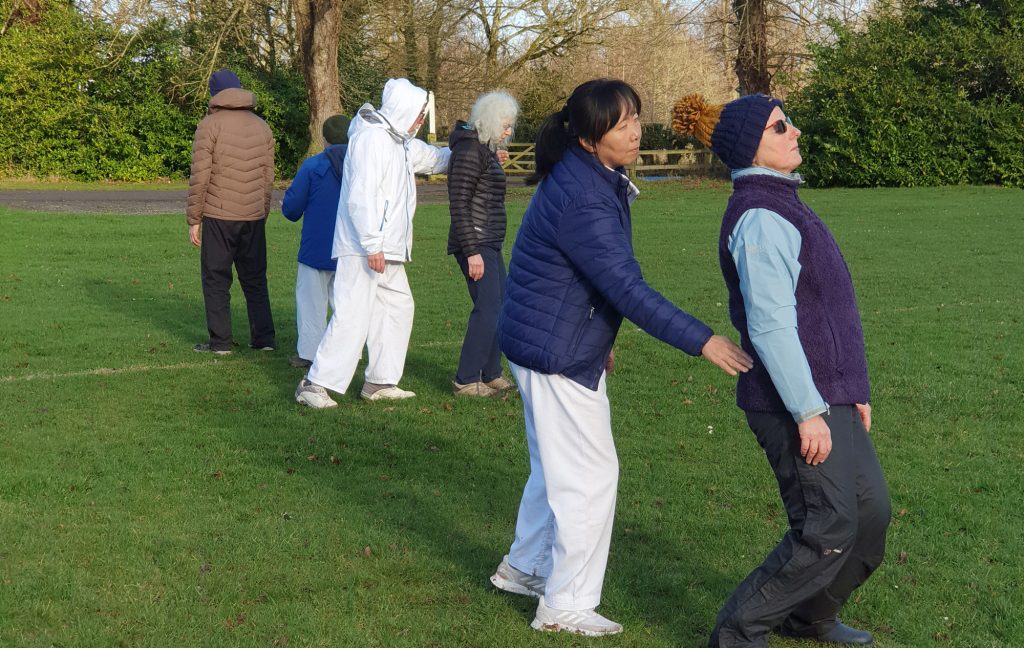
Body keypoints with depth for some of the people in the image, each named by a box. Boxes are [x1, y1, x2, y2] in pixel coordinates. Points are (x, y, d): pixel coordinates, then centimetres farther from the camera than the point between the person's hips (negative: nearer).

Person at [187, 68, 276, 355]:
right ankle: (264, 338, 12)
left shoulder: (210, 125, -5)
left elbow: (199, 177, -9)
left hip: (219, 216, -5)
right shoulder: (262, 127, 11)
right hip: (254, 218, 5)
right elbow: (268, 177, 13)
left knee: (216, 280, 3)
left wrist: (193, 220, -4)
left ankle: (220, 341, 4)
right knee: (255, 279, 13)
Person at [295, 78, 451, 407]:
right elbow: (361, 196, -22)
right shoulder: (372, 137, -15)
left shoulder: (400, 142, 18)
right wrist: (372, 245, -24)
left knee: (398, 306, 14)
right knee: (353, 315, -13)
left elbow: (433, 157, 38)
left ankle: (380, 382, 21)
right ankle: (314, 385, -10)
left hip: (386, 250, 11)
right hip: (363, 249, -11)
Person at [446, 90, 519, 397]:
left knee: (500, 306, 13)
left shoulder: (486, 149, 16)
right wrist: (472, 251, -21)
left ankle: (491, 374, 22)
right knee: (487, 308, -11)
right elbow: (459, 204, -20)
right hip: (476, 244, -10)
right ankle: (466, 380, -6)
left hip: (489, 243, 10)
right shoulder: (469, 151, -15)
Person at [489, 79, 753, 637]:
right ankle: (565, 606, 11)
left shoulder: (587, 178, 5)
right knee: (589, 476, -1)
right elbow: (628, 288, -30)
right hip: (556, 354, -10)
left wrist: (598, 338, 25)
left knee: (556, 466, 23)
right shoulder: (582, 202, -27)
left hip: (555, 345, 10)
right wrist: (702, 341, -29)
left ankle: (524, 567, 39)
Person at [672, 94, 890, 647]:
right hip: (795, 403, -10)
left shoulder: (780, 206, 14)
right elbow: (770, 326, -23)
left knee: (870, 513, 14)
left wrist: (851, 389, 21)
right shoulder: (760, 217, -18)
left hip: (826, 395, 10)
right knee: (829, 531, -7)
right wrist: (808, 411, -23)